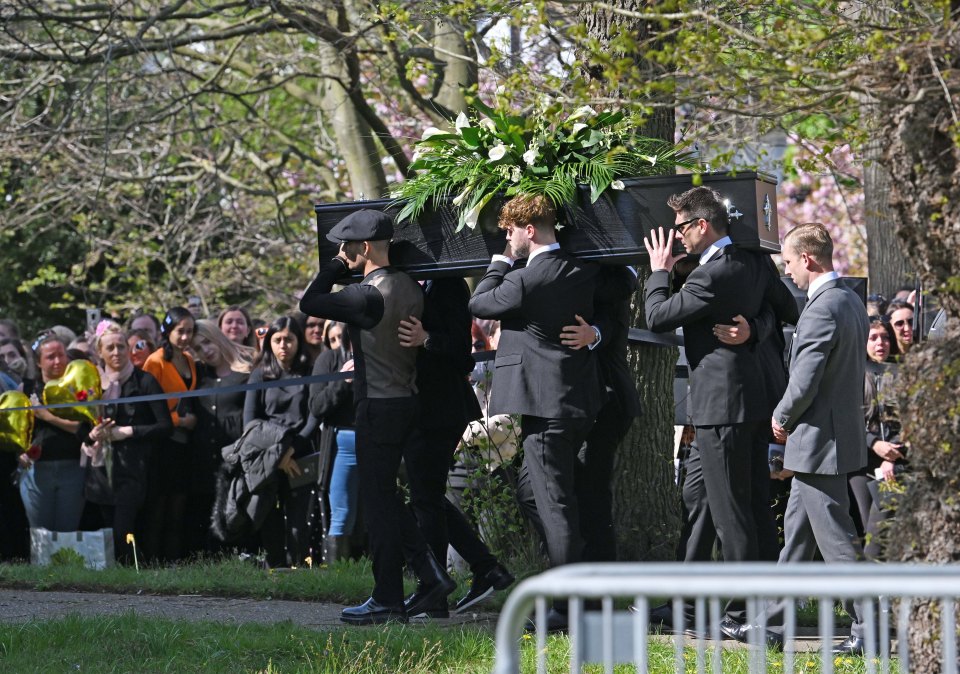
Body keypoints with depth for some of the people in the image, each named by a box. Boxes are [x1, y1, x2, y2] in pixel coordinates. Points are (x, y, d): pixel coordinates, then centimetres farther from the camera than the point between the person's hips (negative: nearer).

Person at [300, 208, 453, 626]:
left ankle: (387, 600, 3)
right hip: (408, 400, 8)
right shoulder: (410, 287, 7)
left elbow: (309, 303, -13)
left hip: (379, 407, -8)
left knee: (378, 501, -1)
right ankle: (430, 573, 12)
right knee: (385, 496, 17)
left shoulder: (368, 295, -19)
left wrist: (336, 267, -4)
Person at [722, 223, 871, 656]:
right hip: (841, 430, 10)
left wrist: (782, 418, -4)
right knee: (797, 532, 15)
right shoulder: (851, 302, 11)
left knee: (836, 540, -4)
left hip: (819, 441, -10)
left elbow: (804, 382, -23)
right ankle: (771, 623, 21)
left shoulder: (821, 310, -21)